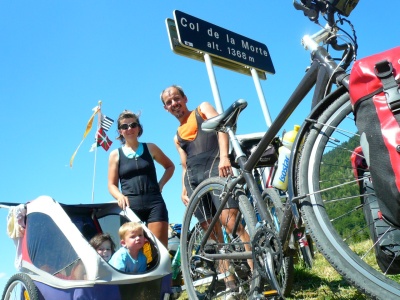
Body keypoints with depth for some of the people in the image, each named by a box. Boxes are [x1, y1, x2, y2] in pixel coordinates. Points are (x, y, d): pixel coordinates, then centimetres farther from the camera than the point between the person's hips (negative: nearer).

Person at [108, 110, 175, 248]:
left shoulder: (150, 148, 11)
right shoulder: (115, 154, 9)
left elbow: (170, 166, 23)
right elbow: (112, 184, 7)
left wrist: (160, 184, 8)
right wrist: (120, 196, -14)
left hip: (154, 203, 1)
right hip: (131, 206, 0)